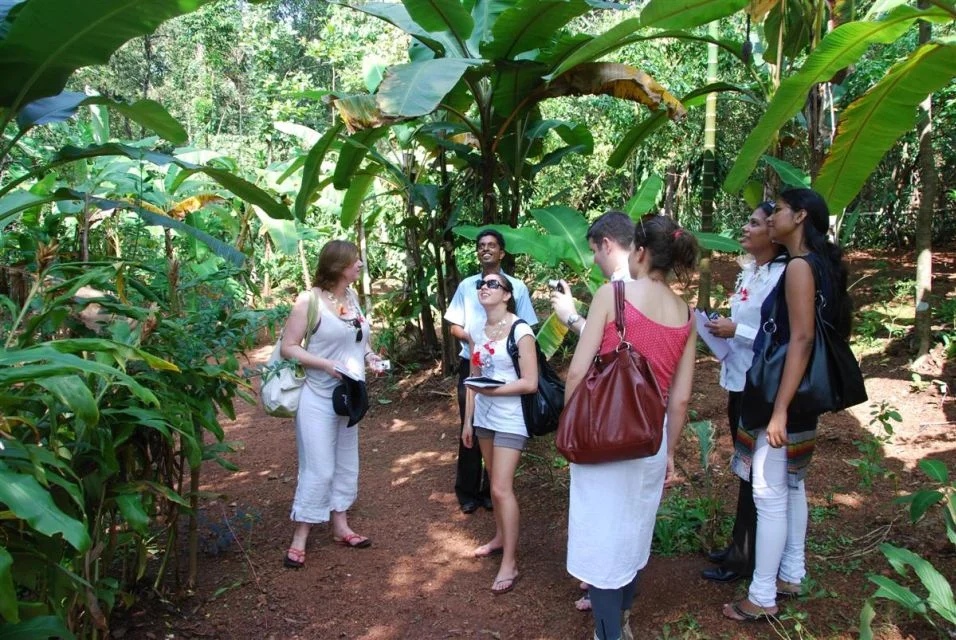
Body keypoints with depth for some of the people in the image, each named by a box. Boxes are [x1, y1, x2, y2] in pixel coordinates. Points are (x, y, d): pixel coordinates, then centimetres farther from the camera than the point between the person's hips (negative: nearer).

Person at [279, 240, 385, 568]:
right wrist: (327, 365, -24)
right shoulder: (309, 300, -15)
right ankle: (300, 538, 9)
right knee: (318, 469, -4)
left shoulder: (352, 296, 6)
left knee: (346, 463, 15)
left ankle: (340, 526, 28)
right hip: (318, 397, -7)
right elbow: (288, 347, -15)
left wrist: (369, 356, 0)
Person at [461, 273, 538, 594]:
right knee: (496, 482, 17)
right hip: (484, 417, 6)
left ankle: (510, 563, 2)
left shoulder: (520, 331, -15)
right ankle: (500, 537, 34)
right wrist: (467, 420, 9)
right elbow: (473, 379, 10)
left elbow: (530, 383, -18)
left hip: (510, 420, -6)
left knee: (502, 488, -7)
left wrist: (492, 390, -23)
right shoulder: (477, 330, 5)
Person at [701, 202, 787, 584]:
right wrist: (722, 327, 5)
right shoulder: (749, 271, 9)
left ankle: (746, 558, 18)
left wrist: (736, 331, -21)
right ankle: (739, 545, 33)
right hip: (738, 380, 9)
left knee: (754, 474, 3)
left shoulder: (780, 277, -18)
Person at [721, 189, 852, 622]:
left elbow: (801, 340, -24)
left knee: (769, 495, -2)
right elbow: (792, 335, 13)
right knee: (791, 487, 18)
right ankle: (791, 575, 32)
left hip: (782, 397, -10)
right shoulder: (818, 265, 12)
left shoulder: (800, 265, -17)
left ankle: (762, 598, 8)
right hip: (795, 396, 10)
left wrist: (780, 410, -26)